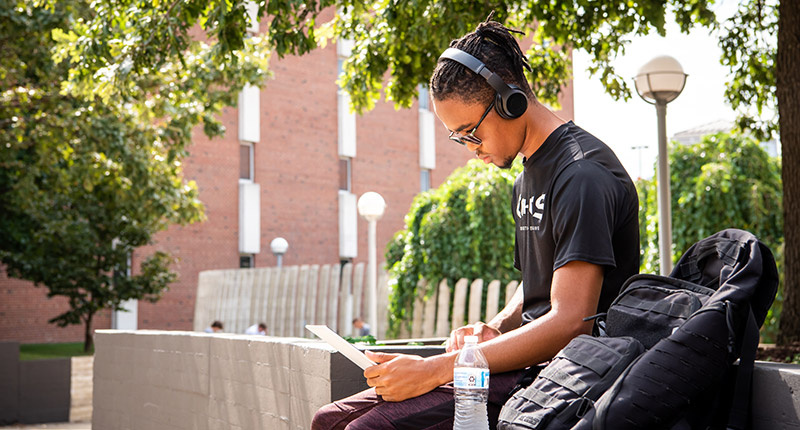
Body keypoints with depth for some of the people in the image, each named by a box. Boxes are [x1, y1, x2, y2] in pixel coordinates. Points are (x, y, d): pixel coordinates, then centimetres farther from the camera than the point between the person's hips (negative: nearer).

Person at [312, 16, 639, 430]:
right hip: (529, 358, 9)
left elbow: (570, 322, -23)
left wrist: (434, 370, -24)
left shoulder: (582, 174, -14)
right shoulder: (528, 177, 18)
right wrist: (495, 329, 4)